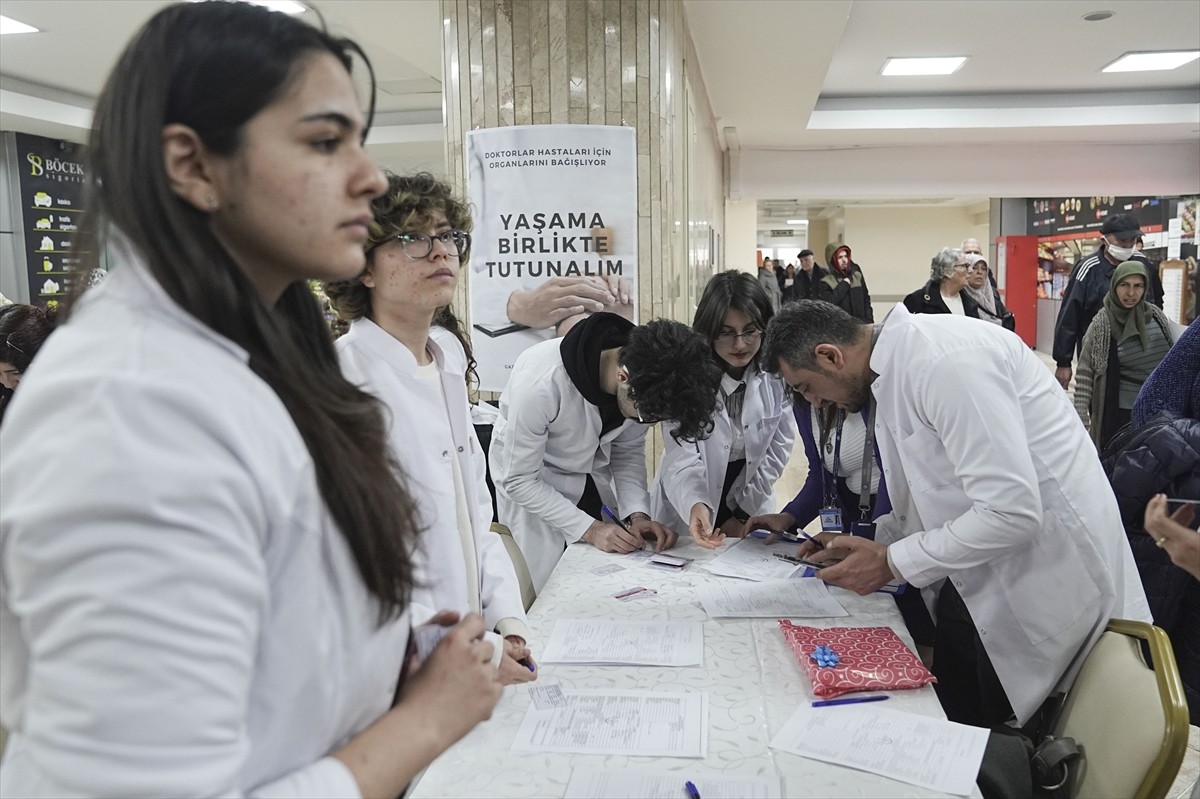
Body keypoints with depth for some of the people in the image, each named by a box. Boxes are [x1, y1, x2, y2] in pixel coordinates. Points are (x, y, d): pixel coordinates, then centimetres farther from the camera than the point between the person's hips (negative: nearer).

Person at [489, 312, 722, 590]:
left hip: (594, 478, 4)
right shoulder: (540, 382, -37)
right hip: (533, 486, -4)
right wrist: (589, 528, -28)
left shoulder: (646, 381, -21)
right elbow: (519, 480, -25)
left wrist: (637, 514, -18)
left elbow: (628, 450, -4)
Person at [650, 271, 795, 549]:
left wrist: (743, 513, -7)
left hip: (751, 511, 2)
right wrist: (695, 505, -46)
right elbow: (682, 458, -27)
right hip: (684, 511, -2)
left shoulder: (777, 374, -13)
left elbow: (778, 448, -5)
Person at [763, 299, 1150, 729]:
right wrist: (872, 543, 6)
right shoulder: (897, 363, 5)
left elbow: (1011, 512, -29)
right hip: (983, 572, 9)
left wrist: (890, 562, -21)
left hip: (1047, 570, -9)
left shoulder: (943, 360, -26)